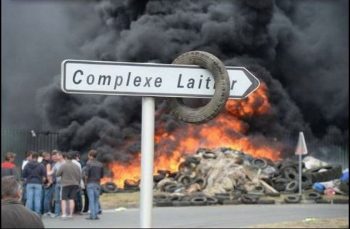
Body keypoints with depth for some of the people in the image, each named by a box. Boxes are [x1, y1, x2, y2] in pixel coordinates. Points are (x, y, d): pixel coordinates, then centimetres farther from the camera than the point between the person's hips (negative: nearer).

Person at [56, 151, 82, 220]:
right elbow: (80, 176, 4)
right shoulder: (76, 166, 0)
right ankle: (70, 214, 8)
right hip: (74, 184, 3)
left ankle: (64, 213, -10)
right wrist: (78, 184, 16)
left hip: (66, 184, -3)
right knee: (71, 199, 8)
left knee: (64, 199, 2)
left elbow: (57, 174, -8)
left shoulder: (63, 166, -12)